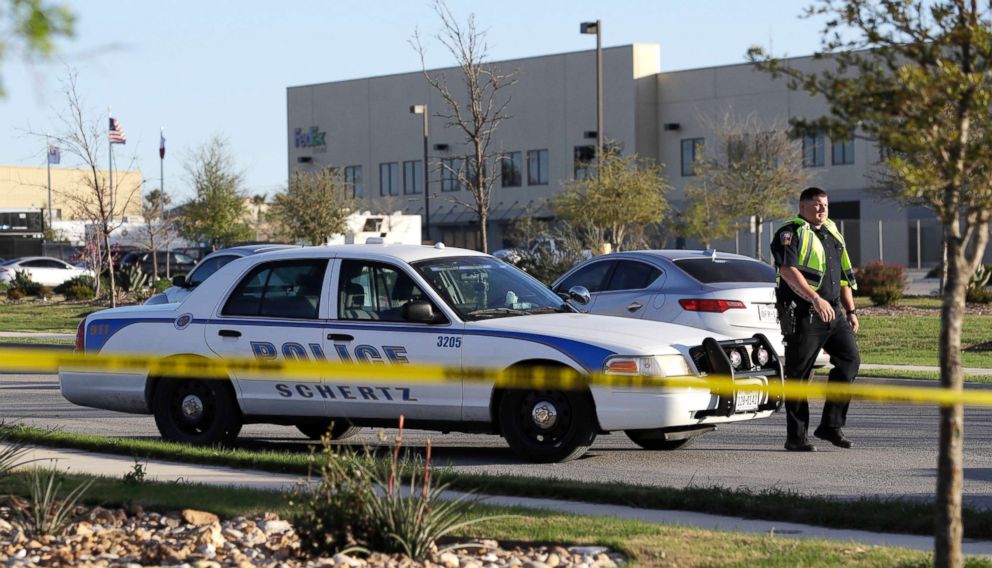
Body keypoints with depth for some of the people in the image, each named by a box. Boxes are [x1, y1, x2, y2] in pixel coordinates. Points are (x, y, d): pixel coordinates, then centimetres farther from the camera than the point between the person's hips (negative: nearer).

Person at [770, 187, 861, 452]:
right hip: (802, 314, -8)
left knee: (849, 360, 0)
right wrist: (816, 299, -30)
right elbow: (788, 270, -21)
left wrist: (851, 312, 20)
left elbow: (844, 277, 26)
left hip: (833, 311, 8)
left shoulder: (832, 234, 20)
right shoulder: (791, 233, -6)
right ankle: (796, 437, 3)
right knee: (798, 374, -2)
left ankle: (831, 425, 7)